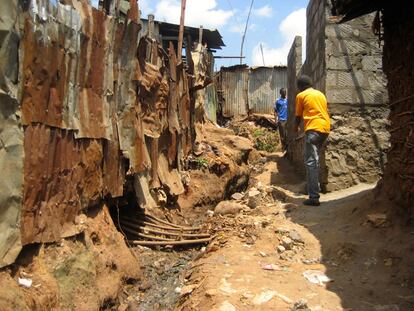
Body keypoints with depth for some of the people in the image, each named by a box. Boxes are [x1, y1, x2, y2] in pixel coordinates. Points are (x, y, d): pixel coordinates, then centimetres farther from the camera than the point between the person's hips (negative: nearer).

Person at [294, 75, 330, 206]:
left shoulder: (301, 96, 5)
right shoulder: (321, 94, 22)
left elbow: (298, 116, 11)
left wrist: (296, 127, 30)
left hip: (313, 129, -7)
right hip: (325, 128, 7)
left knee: (311, 162, -10)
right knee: (313, 158, 22)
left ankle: (314, 197, -17)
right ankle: (312, 189, 29)